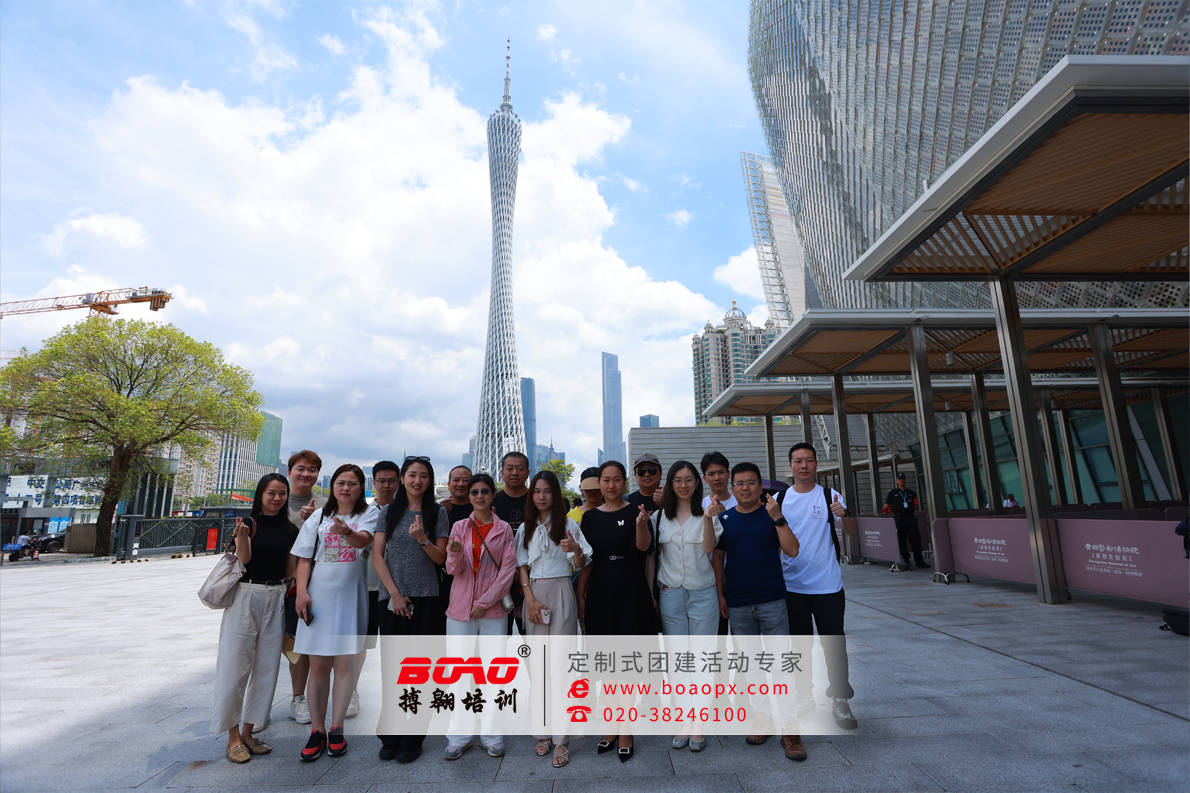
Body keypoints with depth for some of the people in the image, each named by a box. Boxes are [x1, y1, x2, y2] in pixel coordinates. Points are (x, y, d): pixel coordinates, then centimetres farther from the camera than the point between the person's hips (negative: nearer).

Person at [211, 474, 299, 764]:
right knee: (236, 667, 1)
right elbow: (244, 558, -21)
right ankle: (233, 737, 16)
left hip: (275, 600, 4)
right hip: (246, 596, -3)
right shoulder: (248, 523, -4)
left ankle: (247, 732, 23)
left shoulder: (290, 530, 6)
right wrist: (242, 535, -35)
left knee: (266, 667, 9)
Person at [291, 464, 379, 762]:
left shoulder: (369, 513, 1)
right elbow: (305, 558, 10)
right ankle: (317, 730, 18)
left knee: (344, 663, 2)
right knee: (318, 666, 5)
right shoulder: (319, 516, 10)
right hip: (319, 595, 2)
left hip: (350, 595, -2)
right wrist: (301, 592, -3)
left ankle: (336, 728, 15)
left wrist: (346, 532, -40)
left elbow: (364, 539, -19)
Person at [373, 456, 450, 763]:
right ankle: (389, 737, 20)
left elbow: (440, 558, 1)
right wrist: (395, 593, -5)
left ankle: (412, 739, 16)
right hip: (392, 598, 1)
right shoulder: (388, 512, 7)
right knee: (392, 666, 6)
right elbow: (377, 556, 3)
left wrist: (422, 538, -17)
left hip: (426, 599, -1)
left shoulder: (438, 513, 4)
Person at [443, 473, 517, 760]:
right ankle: (459, 737, 17)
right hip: (461, 608, 1)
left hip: (493, 609, -1)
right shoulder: (459, 527, 6)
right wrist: (455, 554, -23)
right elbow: (453, 569, 0)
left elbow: (509, 568, -1)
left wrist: (485, 601, -8)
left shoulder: (504, 529, 3)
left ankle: (492, 736, 18)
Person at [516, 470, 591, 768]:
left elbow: (581, 565, 0)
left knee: (561, 662, -5)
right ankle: (543, 732, 19)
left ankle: (561, 740, 3)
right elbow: (522, 567, 8)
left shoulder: (567, 525, 2)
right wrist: (530, 600, -4)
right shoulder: (526, 528, 11)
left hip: (561, 592, -3)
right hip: (533, 595, 3)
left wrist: (575, 550, -23)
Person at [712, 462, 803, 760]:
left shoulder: (772, 515, 0)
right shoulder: (724, 518, 4)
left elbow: (793, 551, -10)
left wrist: (778, 518, -21)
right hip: (737, 604, 2)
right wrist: (720, 593, 1)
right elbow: (716, 558, 7)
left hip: (772, 601, -2)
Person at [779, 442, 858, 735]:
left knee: (834, 643, 4)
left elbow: (850, 530, -15)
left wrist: (843, 516, -34)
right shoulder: (780, 499, 2)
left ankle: (840, 700, 21)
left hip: (827, 585, -2)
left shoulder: (830, 496, -2)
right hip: (792, 586, 2)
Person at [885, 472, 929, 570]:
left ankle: (919, 561, 3)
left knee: (916, 539, -3)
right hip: (899, 517, -2)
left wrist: (915, 505, 2)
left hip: (910, 517, 3)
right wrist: (895, 509, -3)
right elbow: (886, 506, 8)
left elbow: (916, 508, 22)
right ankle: (905, 561, 6)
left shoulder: (911, 493, 19)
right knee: (902, 540, 0)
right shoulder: (892, 492, 10)